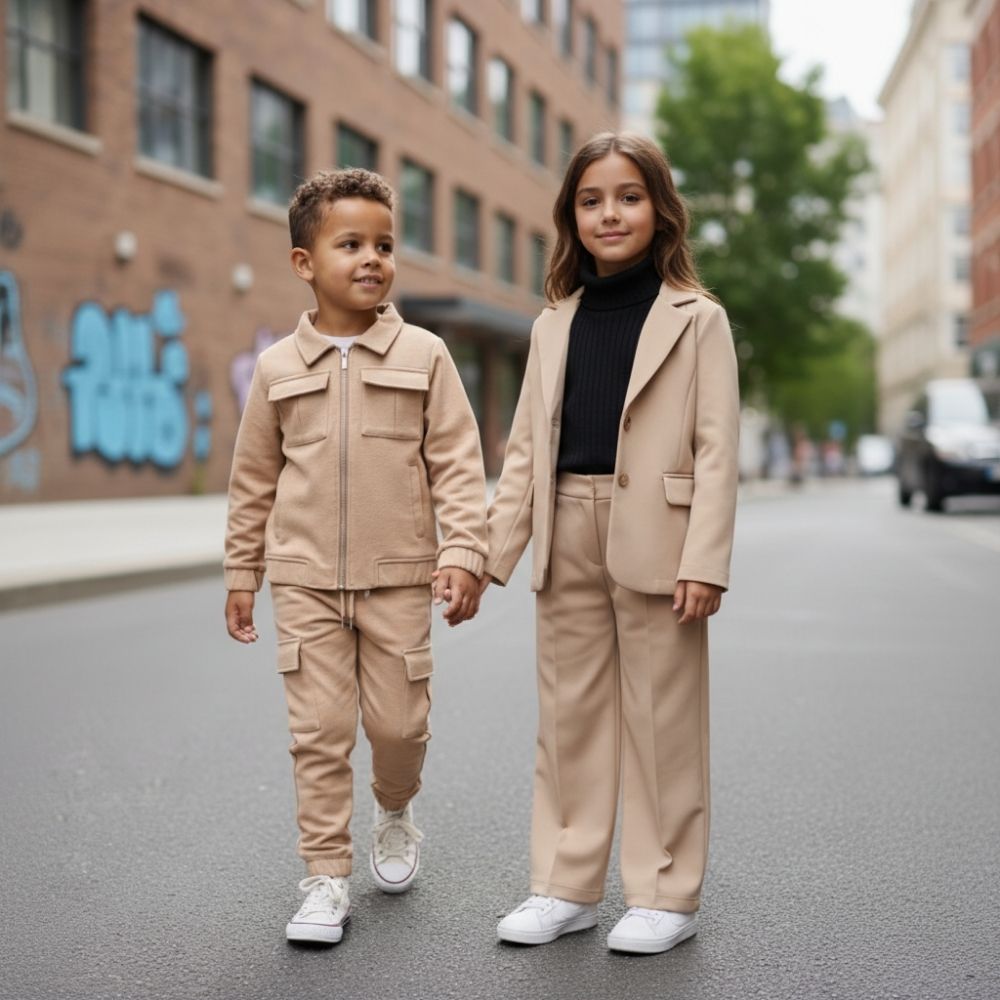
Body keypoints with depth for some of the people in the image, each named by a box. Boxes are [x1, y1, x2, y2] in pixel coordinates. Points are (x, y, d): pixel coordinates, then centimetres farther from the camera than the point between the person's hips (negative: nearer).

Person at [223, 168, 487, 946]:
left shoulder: (422, 355, -1)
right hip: (305, 581, 1)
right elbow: (254, 479, 11)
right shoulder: (278, 368, 4)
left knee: (399, 721, 6)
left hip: (398, 578, -1)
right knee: (319, 731, 2)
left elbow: (458, 462, -3)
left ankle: (395, 816, 38)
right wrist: (241, 574, 12)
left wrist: (463, 554, -13)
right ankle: (326, 878, 13)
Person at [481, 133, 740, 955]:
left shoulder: (697, 317, 1)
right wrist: (490, 549, 5)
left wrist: (706, 560, -15)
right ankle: (567, 886, 22)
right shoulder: (554, 325, 13)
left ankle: (666, 894, 17)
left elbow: (716, 446, -6)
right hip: (567, 540, 4)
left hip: (654, 540, -4)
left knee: (661, 719, 4)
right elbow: (527, 447, 12)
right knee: (569, 717, 10)